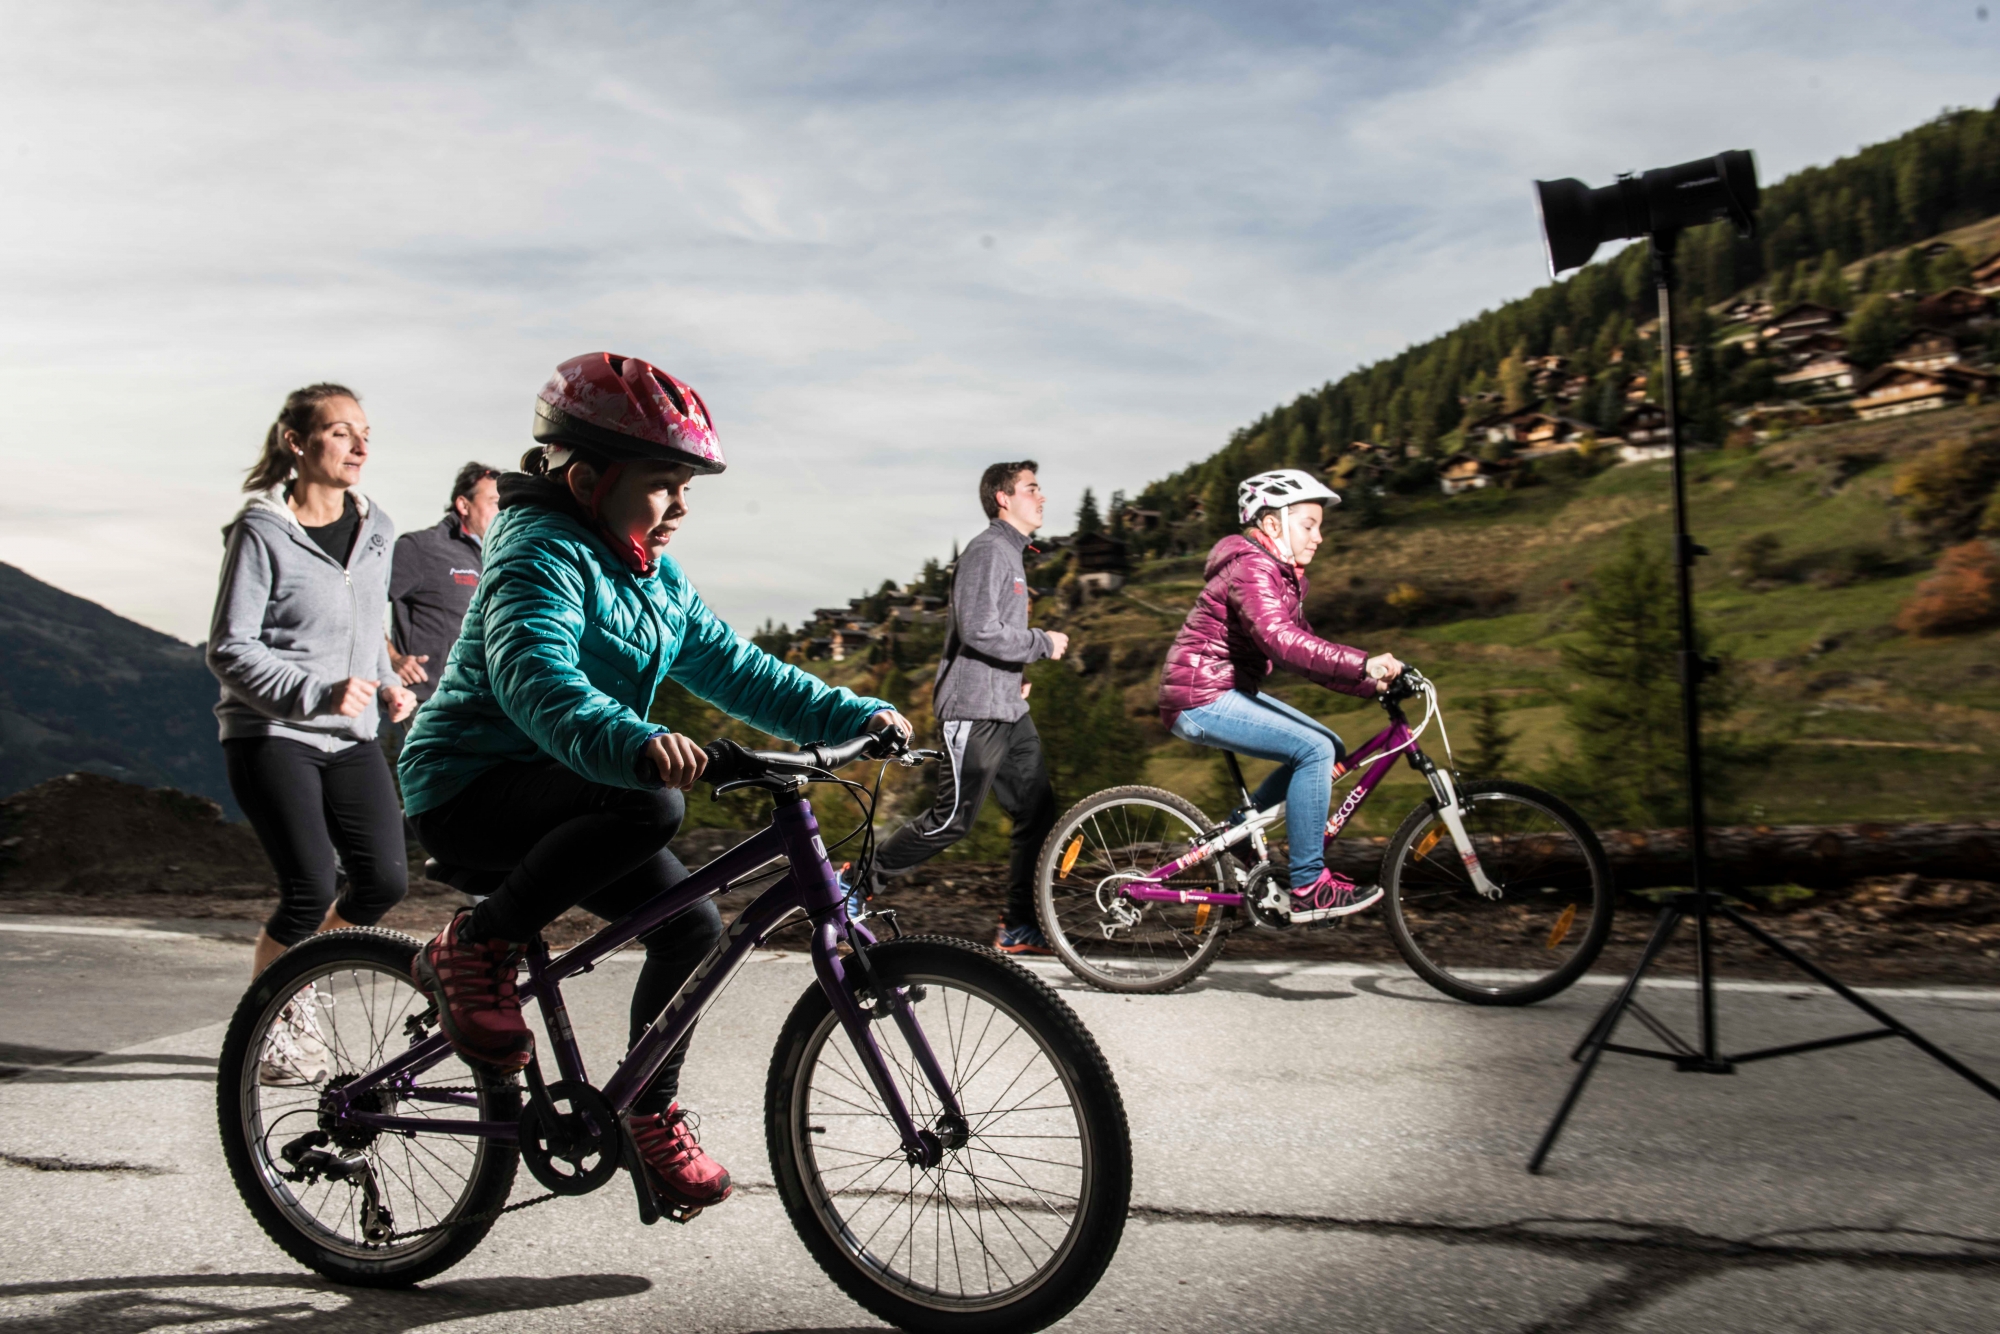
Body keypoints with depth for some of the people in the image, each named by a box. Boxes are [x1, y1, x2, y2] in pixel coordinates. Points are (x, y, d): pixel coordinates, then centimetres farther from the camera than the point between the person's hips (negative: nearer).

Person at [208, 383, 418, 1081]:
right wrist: (316, 692, -23)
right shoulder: (262, 530, -9)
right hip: (271, 735, -5)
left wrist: (387, 685, 5)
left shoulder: (376, 528, 9)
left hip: (350, 737, 6)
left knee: (385, 879, -6)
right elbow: (229, 649, -11)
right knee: (311, 886, -14)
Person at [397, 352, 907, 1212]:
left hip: (557, 795, 9)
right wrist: (638, 744, -56)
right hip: (471, 787, -9)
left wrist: (850, 716, -3)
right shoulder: (541, 559, -19)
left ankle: (651, 1112, 17)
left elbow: (729, 665, 9)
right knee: (653, 806, -33)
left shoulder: (655, 577, 10)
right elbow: (537, 679, -37)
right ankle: (473, 949, -17)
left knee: (691, 925, -2)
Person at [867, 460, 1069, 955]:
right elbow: (979, 630, -23)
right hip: (974, 710, -10)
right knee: (952, 821, -6)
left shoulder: (1011, 553, 20)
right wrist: (1042, 644, -12)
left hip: (1007, 710, 10)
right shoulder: (987, 551, -12)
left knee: (1037, 812, 5)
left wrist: (1016, 674, 15)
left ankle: (1018, 928, 10)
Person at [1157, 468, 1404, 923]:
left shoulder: (1285, 577, 16)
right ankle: (1308, 889, -13)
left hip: (1230, 692, 10)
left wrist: (1371, 684, 1)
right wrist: (1363, 663, -38)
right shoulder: (1252, 567, -17)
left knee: (1328, 747, 9)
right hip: (1200, 699, -10)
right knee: (1315, 750, -19)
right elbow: (1280, 640, -33)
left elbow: (1307, 653, 14)